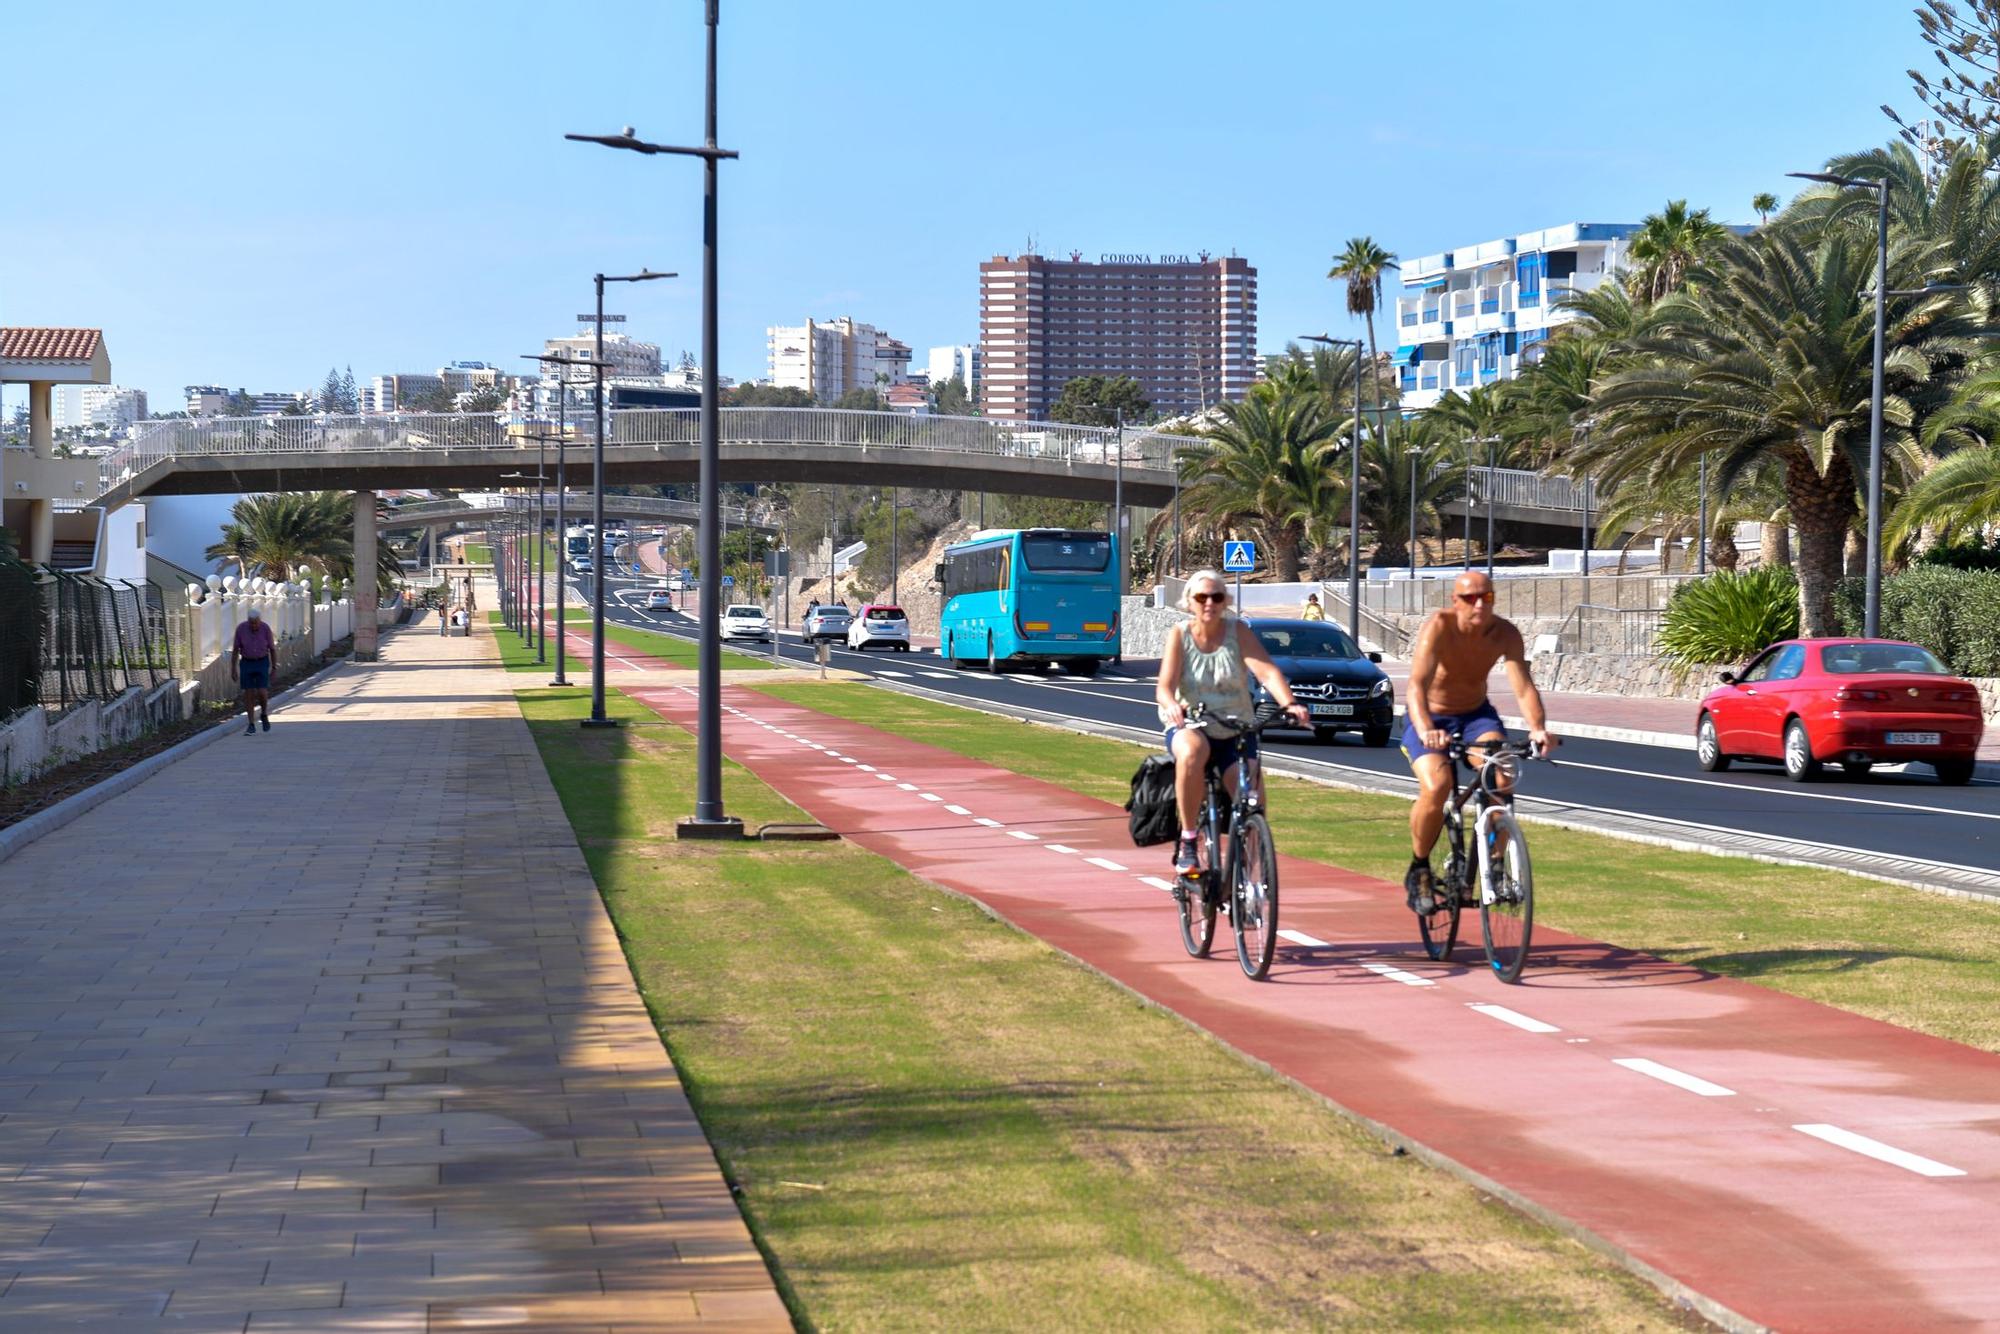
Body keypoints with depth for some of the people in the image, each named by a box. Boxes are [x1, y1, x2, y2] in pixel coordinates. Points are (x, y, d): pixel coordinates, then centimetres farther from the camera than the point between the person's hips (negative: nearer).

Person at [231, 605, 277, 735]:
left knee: (262, 693, -11)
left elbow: (272, 649, -3)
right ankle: (251, 726, 5)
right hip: (246, 663, 1)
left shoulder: (266, 629, -13)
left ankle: (265, 715, 19)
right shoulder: (241, 629, -12)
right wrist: (233, 669, -4)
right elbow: (235, 649, -3)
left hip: (262, 663, -1)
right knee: (248, 694, -2)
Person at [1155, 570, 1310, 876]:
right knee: (1191, 753, -38)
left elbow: (1267, 671, -17)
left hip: (1235, 731, 2)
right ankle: (1187, 842, -26)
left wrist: (1289, 704, -37)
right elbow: (1165, 686, -15)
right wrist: (1171, 706, -40)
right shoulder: (1180, 635, -3)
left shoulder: (1238, 632, -2)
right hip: (1190, 727, -2)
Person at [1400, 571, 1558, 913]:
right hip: (1431, 719, -3)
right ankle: (1419, 870, -4)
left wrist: (1538, 728, -45)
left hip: (1477, 715, 3)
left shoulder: (1505, 634, -16)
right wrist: (1425, 730, -55)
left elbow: (1523, 685, -26)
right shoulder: (1439, 627, -25)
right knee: (1435, 788, -29)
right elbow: (1417, 684, -37)